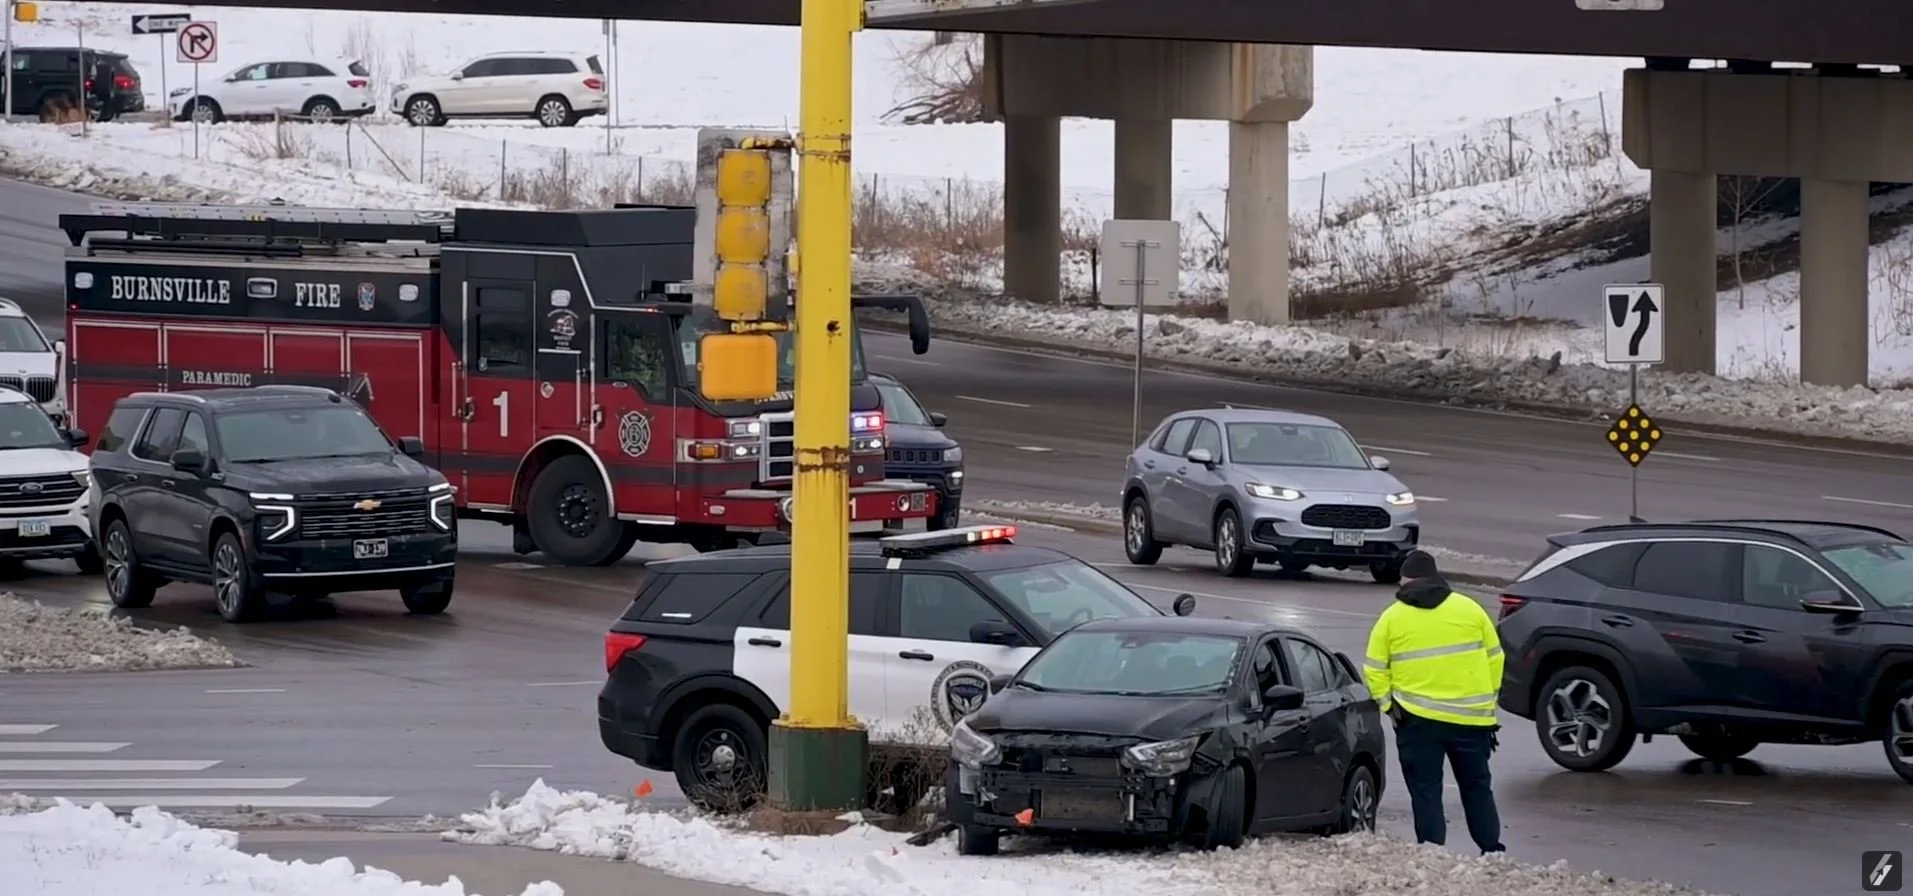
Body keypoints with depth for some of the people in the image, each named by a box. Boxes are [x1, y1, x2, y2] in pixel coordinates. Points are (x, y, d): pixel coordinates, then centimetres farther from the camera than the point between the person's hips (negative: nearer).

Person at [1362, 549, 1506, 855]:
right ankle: (1492, 850, 12)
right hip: (1471, 716, 2)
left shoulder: (1392, 618, 1)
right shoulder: (1469, 609, 6)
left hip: (1416, 720, -2)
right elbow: (1494, 658, 9)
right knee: (1477, 788, 14)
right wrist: (1488, 700, 16)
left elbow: (1375, 672, -1)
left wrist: (1389, 705, 5)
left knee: (1426, 792, 3)